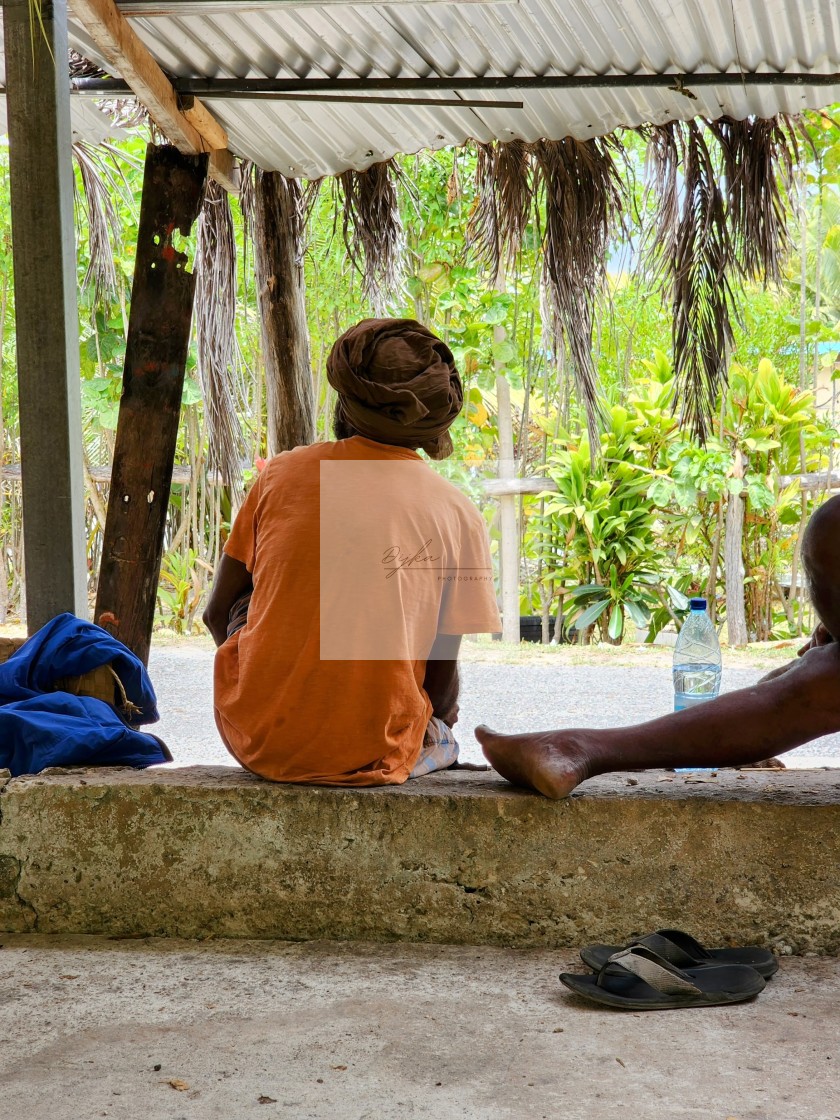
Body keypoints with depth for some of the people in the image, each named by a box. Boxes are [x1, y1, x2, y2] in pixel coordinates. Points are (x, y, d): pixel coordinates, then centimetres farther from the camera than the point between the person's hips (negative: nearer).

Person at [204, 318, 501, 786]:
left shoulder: (282, 472, 1)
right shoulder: (459, 514, -4)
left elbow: (219, 614, 9)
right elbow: (442, 674, 1)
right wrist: (440, 721, 24)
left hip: (257, 741, -2)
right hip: (371, 756, 2)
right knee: (443, 741, 33)